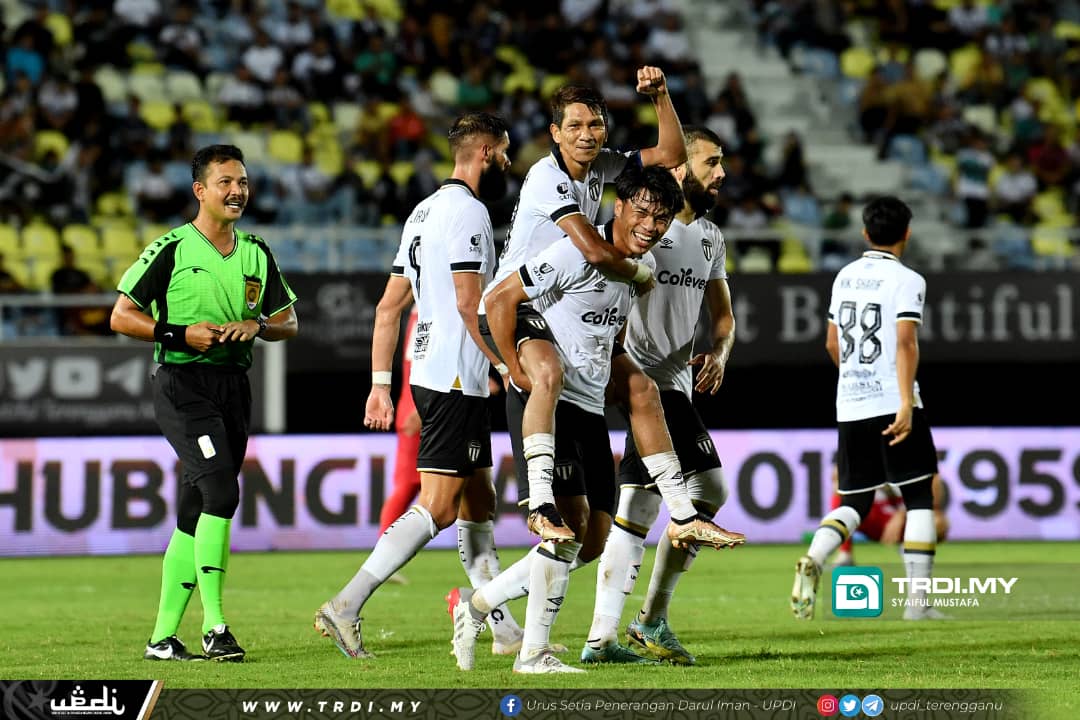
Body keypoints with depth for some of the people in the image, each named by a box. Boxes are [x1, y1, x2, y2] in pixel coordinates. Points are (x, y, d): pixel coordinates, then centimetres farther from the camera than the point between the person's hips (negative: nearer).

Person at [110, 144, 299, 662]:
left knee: (195, 513, 6)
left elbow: (289, 322, 18)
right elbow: (121, 316, -2)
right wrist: (181, 334, -14)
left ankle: (163, 637, 11)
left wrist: (258, 325, -4)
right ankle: (214, 625, -18)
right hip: (182, 383, -6)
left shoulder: (256, 253, 12)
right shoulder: (172, 249, -4)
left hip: (234, 385, 6)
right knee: (221, 491, -21)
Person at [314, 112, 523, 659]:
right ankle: (346, 607, -18)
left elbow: (389, 306, 17)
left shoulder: (424, 211, 17)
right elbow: (470, 301, -19)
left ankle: (503, 627, 18)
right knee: (438, 505, -12)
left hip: (428, 372, 10)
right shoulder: (467, 210, -12)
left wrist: (380, 384, 18)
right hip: (455, 379, -10)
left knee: (478, 501, 14)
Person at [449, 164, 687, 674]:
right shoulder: (576, 254, -16)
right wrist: (517, 370, -15)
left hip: (590, 408, 8)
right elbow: (499, 298, -15)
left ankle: (475, 604, 14)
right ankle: (533, 652, -9)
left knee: (594, 537, 4)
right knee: (571, 522, -17)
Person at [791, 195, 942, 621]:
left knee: (854, 503, 10)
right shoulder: (906, 281, -7)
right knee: (919, 498, 4)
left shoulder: (845, 277, 12)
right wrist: (906, 402, -23)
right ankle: (917, 599, -2)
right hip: (894, 403, -5)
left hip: (850, 406, 6)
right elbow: (905, 343, -18)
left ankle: (813, 559, -18)